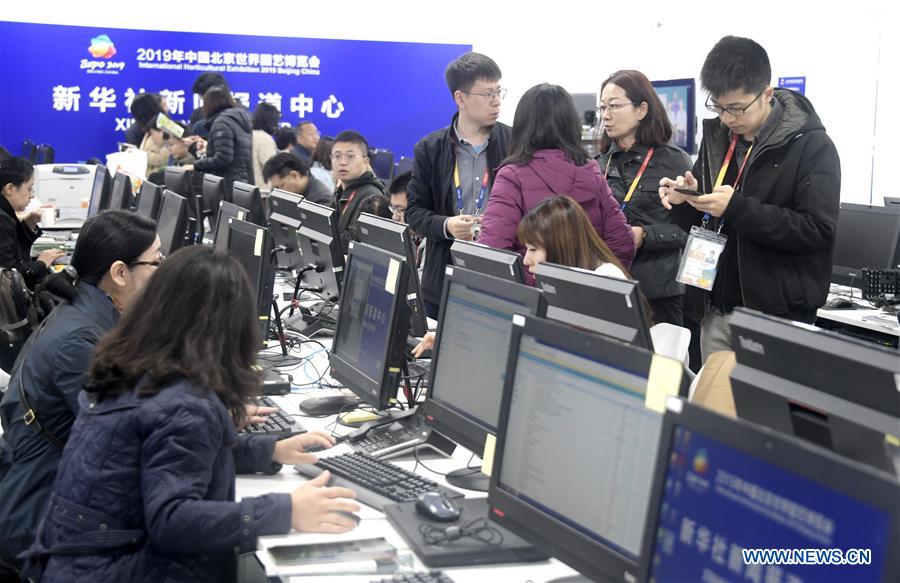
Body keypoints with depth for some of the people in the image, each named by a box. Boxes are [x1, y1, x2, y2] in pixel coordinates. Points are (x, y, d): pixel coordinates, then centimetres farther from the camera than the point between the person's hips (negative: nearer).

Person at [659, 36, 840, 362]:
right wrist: (686, 200, -7)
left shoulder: (812, 146, -10)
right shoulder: (716, 136, 8)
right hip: (717, 309, 6)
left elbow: (817, 231, -18)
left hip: (777, 317, -6)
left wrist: (737, 209, -23)